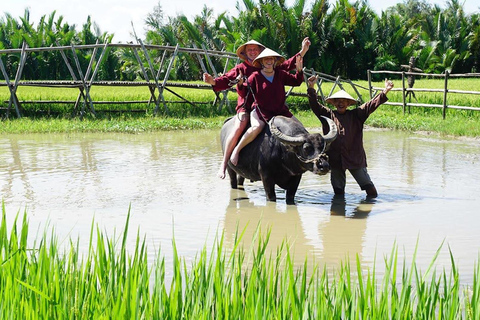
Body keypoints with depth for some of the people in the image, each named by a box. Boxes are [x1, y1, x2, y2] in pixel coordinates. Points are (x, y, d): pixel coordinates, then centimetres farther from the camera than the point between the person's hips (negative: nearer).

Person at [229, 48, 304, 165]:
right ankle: (236, 150, -19)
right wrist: (240, 84, -25)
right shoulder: (255, 76, -2)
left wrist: (299, 70, 2)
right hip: (260, 111, -5)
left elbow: (296, 81, 18)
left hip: (280, 110, 5)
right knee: (257, 127, -34)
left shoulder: (281, 74, 9)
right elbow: (243, 92, -5)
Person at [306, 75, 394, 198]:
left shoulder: (356, 115, 6)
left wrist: (385, 92, -11)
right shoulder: (329, 115, 8)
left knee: (369, 187, -3)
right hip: (335, 159, 1)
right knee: (338, 191, 10)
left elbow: (371, 105, -1)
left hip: (355, 158, -1)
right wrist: (311, 88, -9)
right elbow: (315, 105, 2)